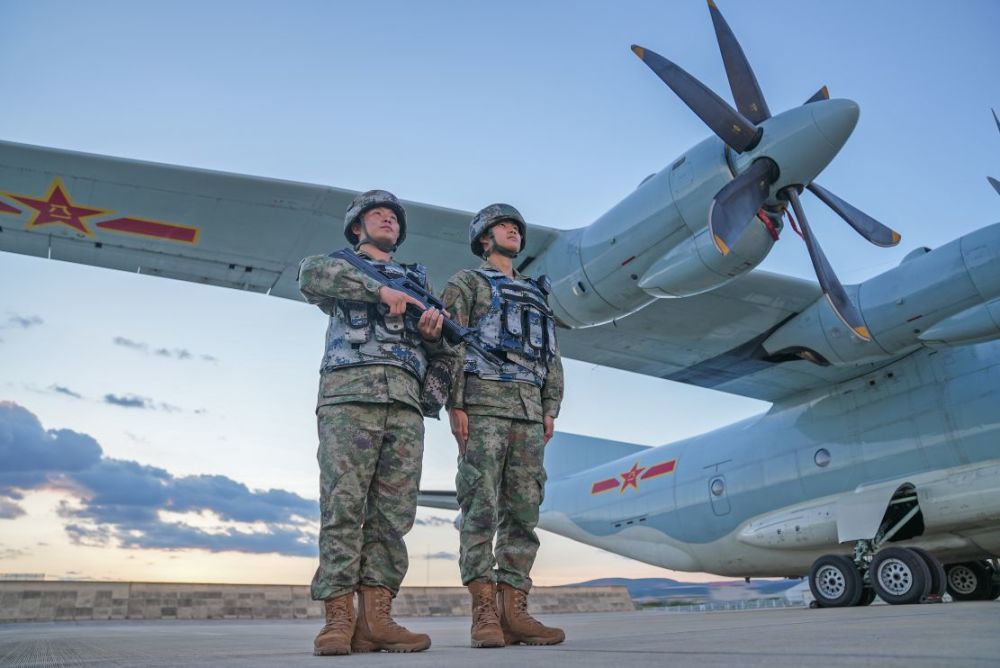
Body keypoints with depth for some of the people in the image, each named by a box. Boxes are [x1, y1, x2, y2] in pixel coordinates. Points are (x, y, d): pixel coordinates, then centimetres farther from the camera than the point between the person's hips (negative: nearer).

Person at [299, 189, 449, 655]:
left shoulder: (417, 280, 30)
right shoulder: (338, 266, 19)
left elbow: (440, 351, 22)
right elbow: (311, 275, -8)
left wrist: (434, 330, -2)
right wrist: (379, 290, -15)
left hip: (404, 400, 4)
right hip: (349, 394, -3)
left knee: (393, 511, -4)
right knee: (344, 505, -9)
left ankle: (374, 619, -3)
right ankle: (338, 620, -7)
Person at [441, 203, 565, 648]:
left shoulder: (536, 295, 27)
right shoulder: (466, 283, 10)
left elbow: (551, 358, 19)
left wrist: (550, 411, 5)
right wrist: (454, 405, -14)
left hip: (527, 410, 6)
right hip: (483, 401, -5)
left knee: (523, 510, -2)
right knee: (481, 508, -11)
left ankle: (513, 614, -1)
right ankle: (484, 616, -11)